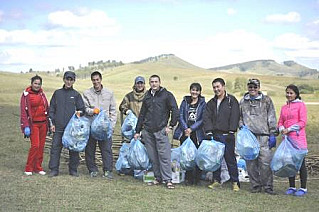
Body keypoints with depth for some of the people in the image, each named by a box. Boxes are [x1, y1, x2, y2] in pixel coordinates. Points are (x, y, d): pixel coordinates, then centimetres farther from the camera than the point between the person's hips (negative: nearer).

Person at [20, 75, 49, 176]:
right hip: (33, 123, -5)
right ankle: (28, 168, -1)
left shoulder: (42, 94, 11)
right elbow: (23, 111, -8)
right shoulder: (26, 94, -4)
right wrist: (26, 126, -14)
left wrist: (48, 123, 12)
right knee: (35, 145, -12)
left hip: (43, 123, 5)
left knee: (41, 146, 5)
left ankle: (38, 167, 14)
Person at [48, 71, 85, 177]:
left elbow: (82, 109, 10)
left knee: (73, 148, 3)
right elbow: (52, 109, 12)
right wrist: (52, 123, 4)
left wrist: (79, 112, -13)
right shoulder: (57, 93, 11)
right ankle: (54, 169, 4)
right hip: (59, 126, 1)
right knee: (55, 147, -2)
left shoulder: (76, 94, 8)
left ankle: (73, 169, 12)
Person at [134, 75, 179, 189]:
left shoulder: (167, 95, 3)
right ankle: (158, 178, 13)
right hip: (147, 131, 5)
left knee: (164, 156, -9)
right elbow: (142, 114, 22)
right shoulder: (147, 97, 17)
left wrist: (171, 126, -5)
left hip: (161, 130, -5)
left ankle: (168, 180, -7)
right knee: (152, 157, 5)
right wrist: (137, 131, 21)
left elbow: (175, 111, 0)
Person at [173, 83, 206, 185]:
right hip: (184, 133, 2)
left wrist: (191, 129, -11)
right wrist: (185, 129, -9)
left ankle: (196, 178, 7)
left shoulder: (202, 104, 5)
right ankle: (188, 177, 10)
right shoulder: (185, 101, 12)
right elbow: (180, 116, 5)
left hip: (197, 133, -2)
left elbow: (202, 119, -1)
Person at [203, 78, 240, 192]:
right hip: (215, 135, 4)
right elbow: (207, 117, 7)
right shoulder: (211, 103, 15)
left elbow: (234, 117, -5)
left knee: (230, 159, -2)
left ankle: (235, 182, 4)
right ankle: (216, 180, 16)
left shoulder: (232, 100, 2)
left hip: (227, 135, -4)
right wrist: (209, 131, -7)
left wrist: (231, 132, -13)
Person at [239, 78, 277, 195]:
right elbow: (239, 116, 25)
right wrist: (241, 125, 6)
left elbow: (271, 118, 6)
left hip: (263, 136, -3)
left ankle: (268, 186, 1)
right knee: (251, 163, 2)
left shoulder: (266, 100, 8)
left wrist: (272, 134, 0)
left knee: (265, 162, -8)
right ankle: (255, 186, 13)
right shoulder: (243, 101, 15)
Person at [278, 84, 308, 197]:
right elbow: (280, 122, 16)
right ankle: (292, 187, 16)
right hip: (287, 139, 6)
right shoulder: (284, 107, 16)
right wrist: (282, 129, -6)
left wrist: (289, 129, -13)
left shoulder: (301, 105, -2)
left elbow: (303, 122, -8)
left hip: (298, 138, -6)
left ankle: (303, 188, 4)